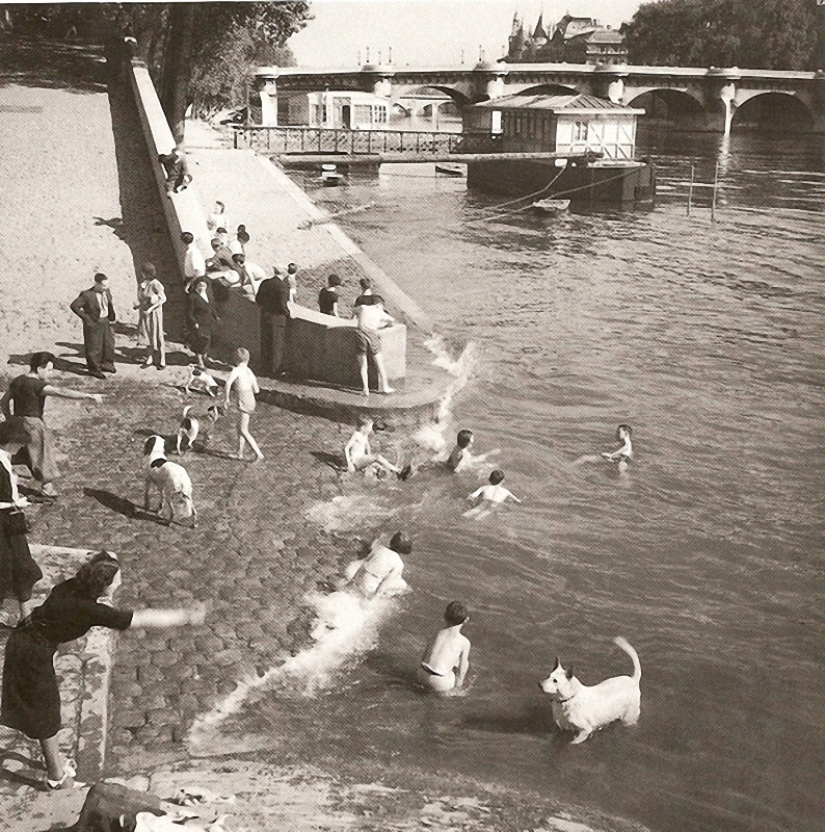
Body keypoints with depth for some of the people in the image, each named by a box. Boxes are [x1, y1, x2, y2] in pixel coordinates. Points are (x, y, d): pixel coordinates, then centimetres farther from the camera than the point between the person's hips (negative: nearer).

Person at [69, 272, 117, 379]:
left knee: (109, 344, 18)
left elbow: (110, 304, 19)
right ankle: (94, 369, 21)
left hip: (105, 322, 7)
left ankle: (106, 364, 39)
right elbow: (73, 306, -18)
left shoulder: (106, 292, -2)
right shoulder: (87, 295, -21)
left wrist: (111, 316, 8)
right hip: (93, 324, -7)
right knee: (94, 347, 5)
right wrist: (85, 317, -16)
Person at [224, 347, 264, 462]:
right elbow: (256, 390, 13)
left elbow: (228, 384, -26)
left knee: (243, 431, -2)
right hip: (251, 400, 8)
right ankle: (240, 453, 27)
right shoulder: (249, 371, 11)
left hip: (243, 402, -8)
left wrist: (227, 399, -16)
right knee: (240, 428, 20)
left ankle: (258, 454, -7)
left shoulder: (237, 370, -10)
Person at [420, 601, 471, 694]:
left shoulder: (439, 633, 8)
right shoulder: (465, 642, -6)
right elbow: (463, 667, 1)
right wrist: (458, 686, 17)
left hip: (424, 676, 5)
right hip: (441, 683, -5)